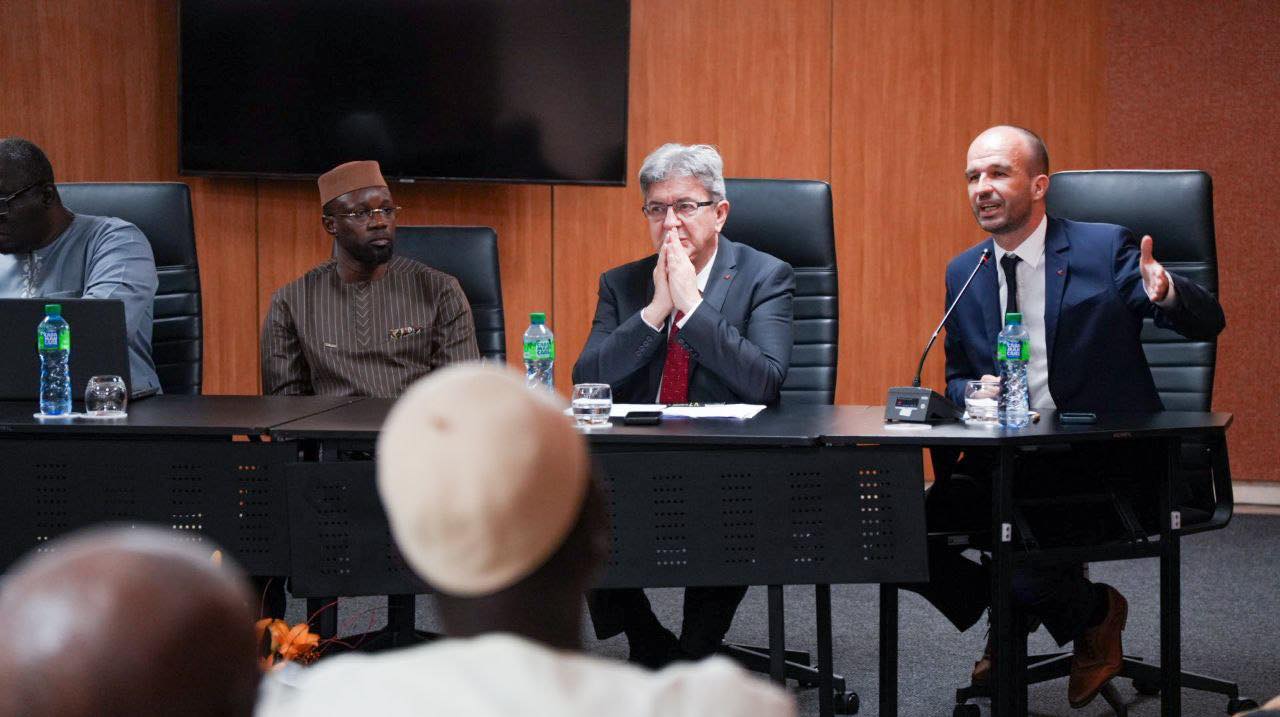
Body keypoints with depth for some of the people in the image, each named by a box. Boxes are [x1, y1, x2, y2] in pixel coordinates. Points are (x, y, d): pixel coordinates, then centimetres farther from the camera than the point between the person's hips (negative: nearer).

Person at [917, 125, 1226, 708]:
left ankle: (1096, 615, 10)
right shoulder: (962, 273, 12)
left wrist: (1166, 293, -31)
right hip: (1003, 464, 5)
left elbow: (1208, 324, -8)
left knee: (1031, 577, -29)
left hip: (1100, 463, -5)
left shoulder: (1105, 248, -2)